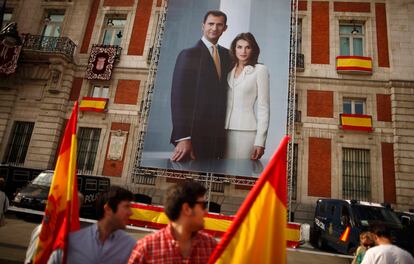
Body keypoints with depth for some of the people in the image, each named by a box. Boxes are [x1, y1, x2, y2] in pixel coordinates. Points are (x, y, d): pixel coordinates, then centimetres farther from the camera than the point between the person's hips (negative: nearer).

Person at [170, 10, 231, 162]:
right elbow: (178, 97, -12)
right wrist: (182, 137, -18)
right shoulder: (188, 55, -4)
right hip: (194, 132, -5)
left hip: (218, 134, 5)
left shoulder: (226, 55, 13)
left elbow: (223, 92, 14)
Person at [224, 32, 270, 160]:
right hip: (225, 130, 4)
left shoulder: (260, 70, 0)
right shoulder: (229, 70, 12)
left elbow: (263, 107, -4)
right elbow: (224, 103, 12)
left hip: (246, 131, -4)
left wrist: (260, 141, -9)